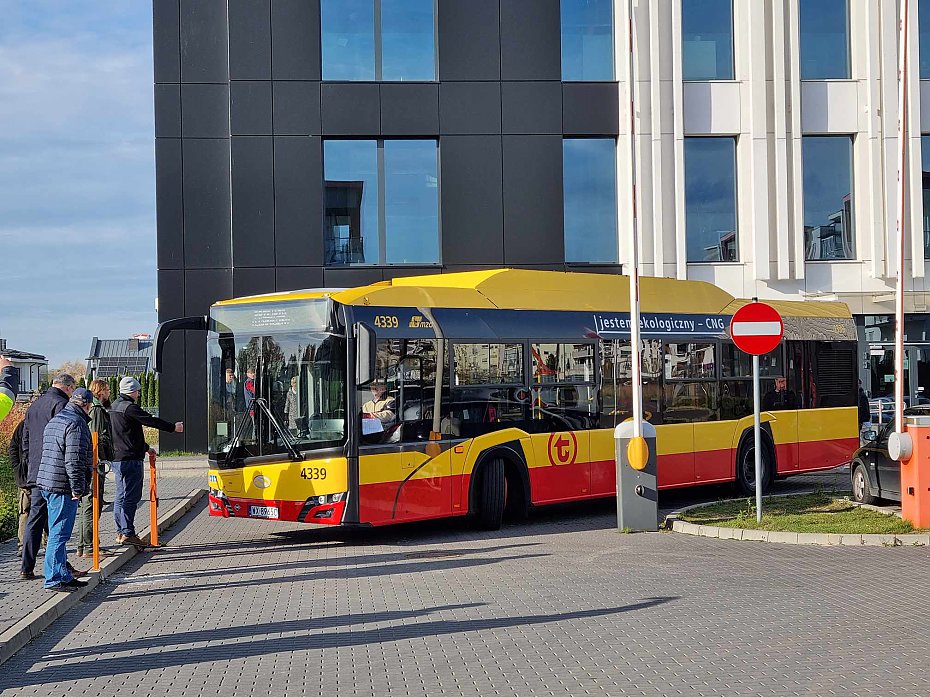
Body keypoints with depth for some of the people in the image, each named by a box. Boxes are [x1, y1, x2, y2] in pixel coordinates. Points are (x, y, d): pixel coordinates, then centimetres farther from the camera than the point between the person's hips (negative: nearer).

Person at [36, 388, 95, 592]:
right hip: (63, 487, -10)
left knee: (58, 532, 15)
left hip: (47, 483, 10)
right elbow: (74, 460, -20)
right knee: (59, 533, -7)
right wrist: (77, 488, -17)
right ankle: (55, 579, -6)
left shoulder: (54, 421, 19)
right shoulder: (76, 424, -14)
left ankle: (63, 575, 21)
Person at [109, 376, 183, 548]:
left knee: (121, 496, 13)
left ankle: (121, 533, 17)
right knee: (131, 496, -8)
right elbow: (151, 421, -13)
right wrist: (173, 427, -1)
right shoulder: (129, 407, -14)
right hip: (130, 458, -10)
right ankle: (127, 533, -9)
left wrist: (145, 448, 32)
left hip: (117, 458, 10)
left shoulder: (115, 407, 18)